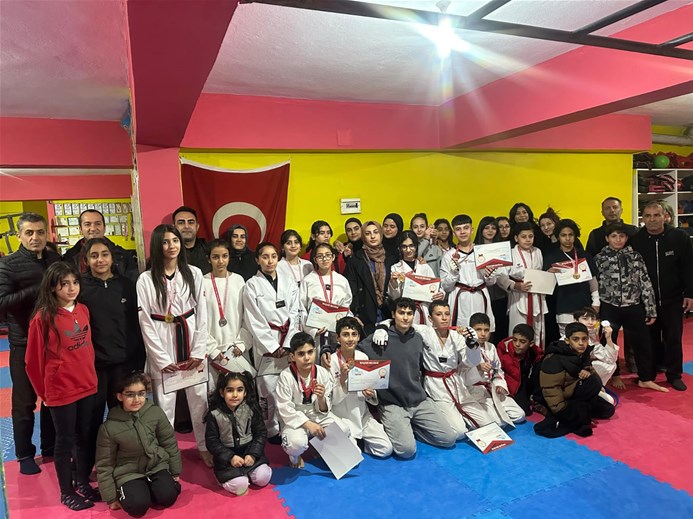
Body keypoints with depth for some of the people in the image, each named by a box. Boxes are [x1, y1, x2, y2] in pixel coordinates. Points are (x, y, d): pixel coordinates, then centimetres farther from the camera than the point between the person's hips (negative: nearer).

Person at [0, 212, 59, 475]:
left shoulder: (57, 260, 5)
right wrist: (37, 290, -24)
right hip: (25, 344, -3)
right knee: (25, 401, 10)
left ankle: (50, 447, 31)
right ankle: (25, 454, 26)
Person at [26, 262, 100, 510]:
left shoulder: (83, 310, 0)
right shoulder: (43, 318, -16)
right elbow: (33, 360, -7)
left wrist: (89, 375, 15)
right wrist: (45, 391, 2)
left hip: (87, 387, 5)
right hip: (61, 392, -5)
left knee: (87, 438, 16)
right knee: (65, 441, 11)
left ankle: (82, 483, 36)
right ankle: (66, 492, 29)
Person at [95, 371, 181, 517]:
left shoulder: (156, 412, -12)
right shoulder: (109, 427, -15)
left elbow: (170, 444, 1)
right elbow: (104, 465, -5)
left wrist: (175, 473, 6)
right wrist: (111, 498, -2)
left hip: (157, 465, 1)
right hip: (129, 473, -1)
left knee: (168, 497, -20)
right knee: (138, 506, -24)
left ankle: (149, 487, 11)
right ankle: (124, 492, 9)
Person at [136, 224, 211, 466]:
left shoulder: (194, 273, 1)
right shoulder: (146, 279, -5)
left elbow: (202, 314, 1)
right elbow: (145, 322, -5)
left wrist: (198, 352, -4)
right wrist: (162, 359, -8)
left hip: (191, 342, 2)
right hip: (162, 347, -2)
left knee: (199, 398, 9)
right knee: (164, 402, 5)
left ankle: (205, 447, 26)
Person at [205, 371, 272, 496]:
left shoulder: (252, 409, -7)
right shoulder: (214, 414, -11)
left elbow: (261, 433, -1)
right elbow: (212, 441, -7)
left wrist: (253, 454, -13)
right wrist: (230, 457, -16)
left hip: (249, 450, 2)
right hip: (227, 455, -2)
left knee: (263, 478, -16)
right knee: (240, 486, -20)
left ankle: (246, 472, 13)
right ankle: (224, 477, 10)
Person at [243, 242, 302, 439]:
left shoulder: (289, 283, 9)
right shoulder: (252, 285, 0)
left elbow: (294, 314, 5)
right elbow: (254, 320, -5)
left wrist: (288, 344, -5)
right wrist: (273, 346, -9)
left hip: (289, 342, 3)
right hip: (265, 343, -2)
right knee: (268, 389, -2)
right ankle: (272, 430, 13)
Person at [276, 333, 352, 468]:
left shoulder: (323, 373, -9)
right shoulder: (286, 376, -18)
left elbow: (324, 410, -3)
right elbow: (285, 409, -17)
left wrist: (321, 398, -27)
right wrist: (308, 424, -27)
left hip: (318, 416, 4)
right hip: (295, 419, -3)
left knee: (344, 431, -20)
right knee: (297, 443, -34)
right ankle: (294, 455, 6)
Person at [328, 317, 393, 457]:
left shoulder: (363, 357, -2)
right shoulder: (332, 361, -15)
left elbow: (370, 389, 8)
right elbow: (333, 399, -13)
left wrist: (370, 394, -15)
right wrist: (342, 379, -29)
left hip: (362, 413, 4)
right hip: (341, 417, -4)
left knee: (386, 449, -8)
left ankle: (357, 440, 15)